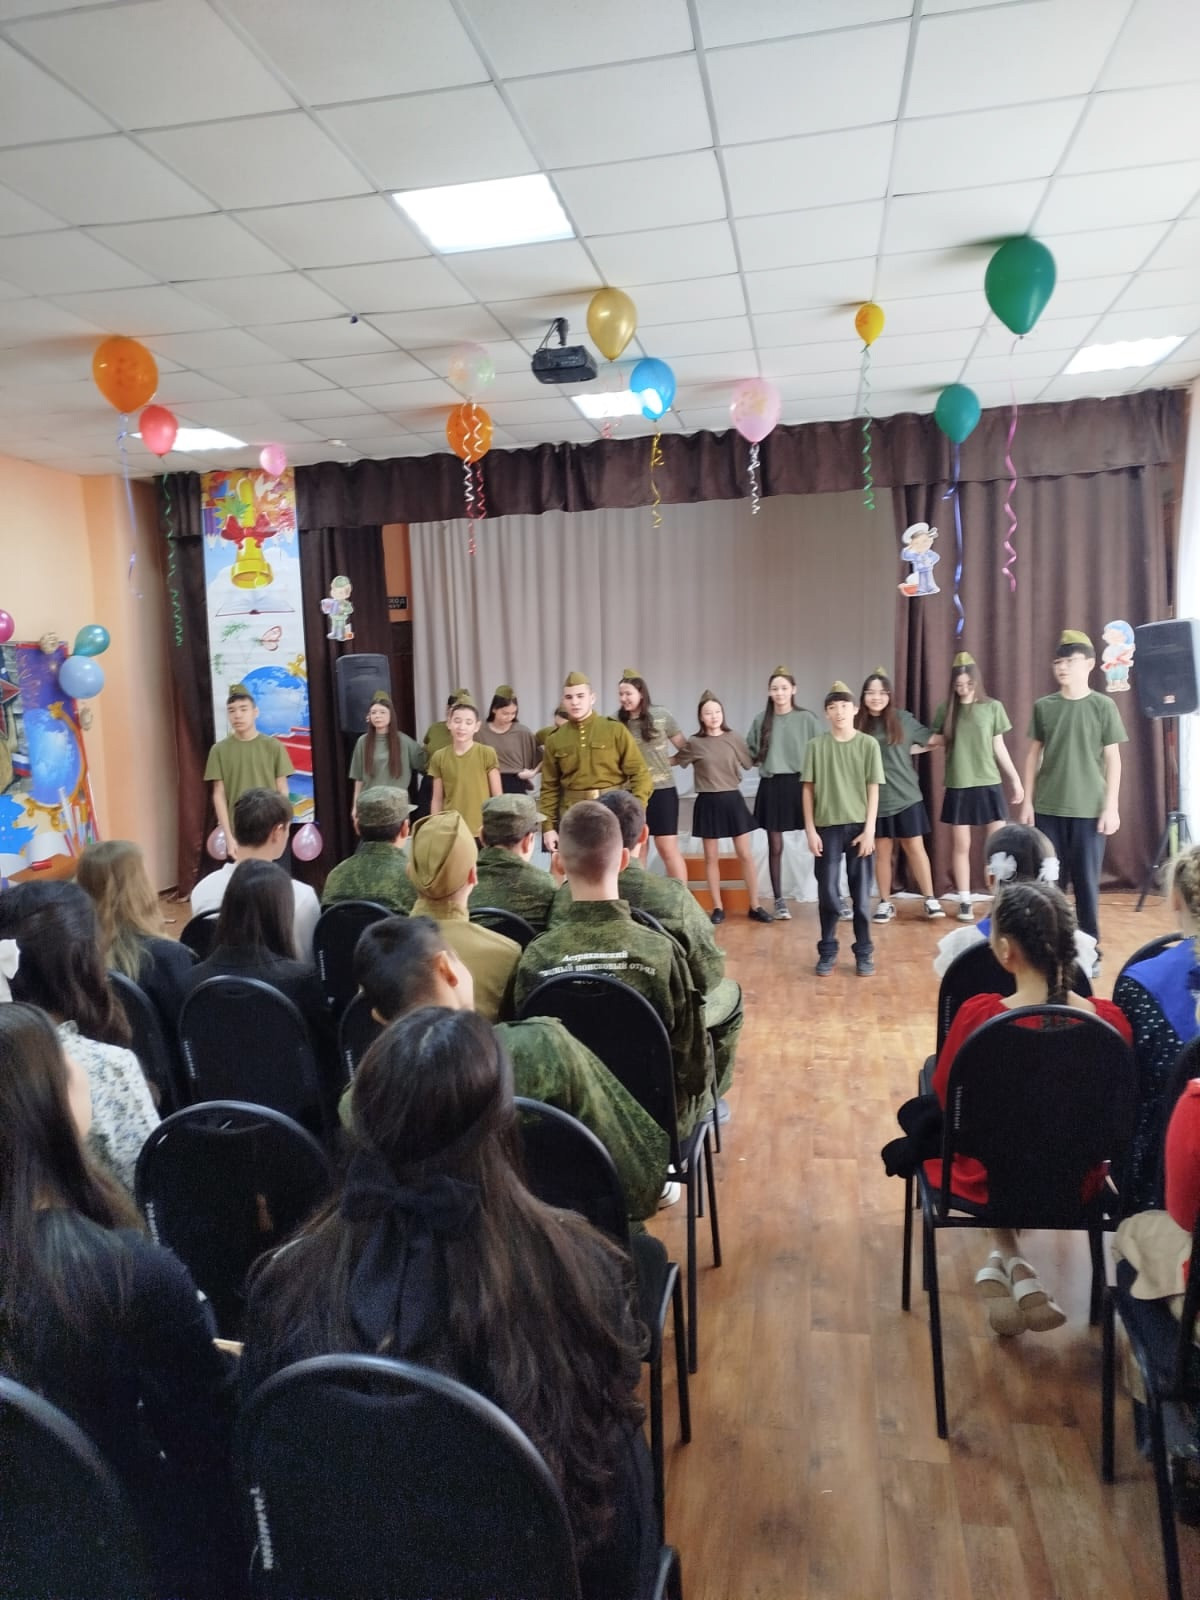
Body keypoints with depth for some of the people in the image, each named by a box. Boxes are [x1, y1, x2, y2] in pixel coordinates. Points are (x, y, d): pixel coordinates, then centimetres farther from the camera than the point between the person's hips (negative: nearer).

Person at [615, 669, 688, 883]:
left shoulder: (661, 715, -3)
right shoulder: (617, 722, 0)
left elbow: (686, 749, 5)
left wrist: (668, 761, -5)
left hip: (662, 791, -2)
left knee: (668, 849, 0)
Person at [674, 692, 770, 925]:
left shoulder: (734, 739, 0)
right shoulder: (694, 743, -3)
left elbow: (750, 763, 8)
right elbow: (676, 760, 11)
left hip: (732, 800, 1)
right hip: (708, 802, -1)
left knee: (745, 854, 3)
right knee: (711, 857, 5)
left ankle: (755, 906, 12)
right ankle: (718, 908, 16)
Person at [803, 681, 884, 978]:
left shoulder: (868, 744, 1)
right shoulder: (816, 745, 2)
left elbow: (873, 789, 0)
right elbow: (808, 789, 2)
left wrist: (869, 830, -6)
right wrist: (810, 829, -3)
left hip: (858, 826, 0)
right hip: (827, 827, 0)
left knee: (861, 893, 5)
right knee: (827, 893, 2)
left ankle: (864, 952, 15)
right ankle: (827, 951, 15)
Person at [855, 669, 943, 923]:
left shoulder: (903, 719, 0)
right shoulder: (858, 724, -2)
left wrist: (912, 750, -1)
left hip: (905, 796, 0)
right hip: (875, 798, 0)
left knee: (915, 848, 4)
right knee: (881, 852, 8)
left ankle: (930, 899, 13)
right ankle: (886, 902, 18)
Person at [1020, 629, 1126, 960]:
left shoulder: (1103, 706, -1)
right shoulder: (1043, 706, 5)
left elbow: (1113, 759, 0)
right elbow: (1034, 754, 9)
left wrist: (1111, 806, -5)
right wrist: (1027, 801, 5)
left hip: (1089, 809, -2)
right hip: (1048, 808, 2)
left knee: (1086, 881, 3)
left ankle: (1090, 950, 15)